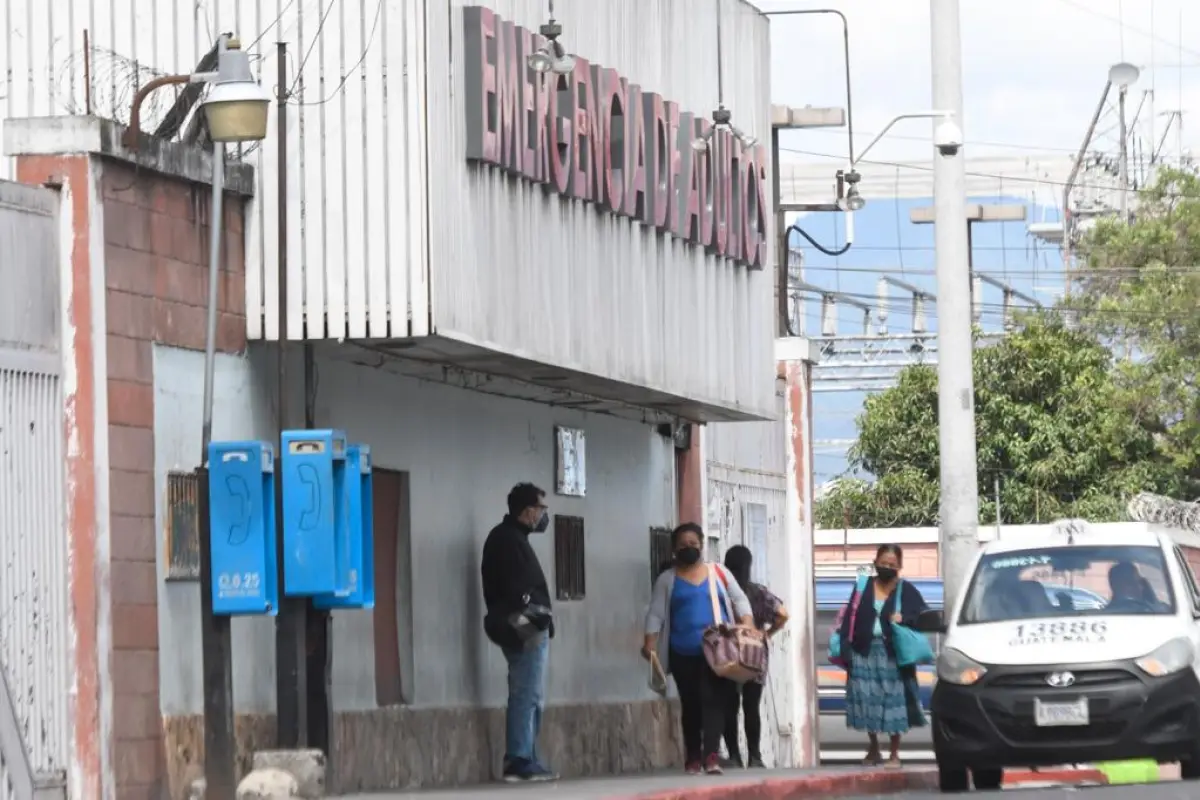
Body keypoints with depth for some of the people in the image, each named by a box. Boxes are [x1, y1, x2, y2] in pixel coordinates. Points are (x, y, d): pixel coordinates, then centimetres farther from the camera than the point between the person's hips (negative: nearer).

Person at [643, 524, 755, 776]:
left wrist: (748, 627, -5)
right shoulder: (667, 580, 9)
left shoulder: (719, 572, 11)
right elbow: (656, 614, 3)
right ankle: (693, 758, 12)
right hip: (684, 653, 1)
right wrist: (650, 644, -9)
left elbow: (740, 600, 11)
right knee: (690, 705, 5)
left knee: (714, 699, -14)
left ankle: (711, 755, -23)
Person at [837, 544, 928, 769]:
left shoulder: (906, 591, 3)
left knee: (894, 700, -4)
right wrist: (844, 645, -4)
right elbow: (850, 618, 5)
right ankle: (873, 749, 20)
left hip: (892, 653, -2)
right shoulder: (863, 587, 8)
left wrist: (905, 619, -18)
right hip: (865, 651, 2)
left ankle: (894, 754, 6)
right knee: (867, 699, 3)